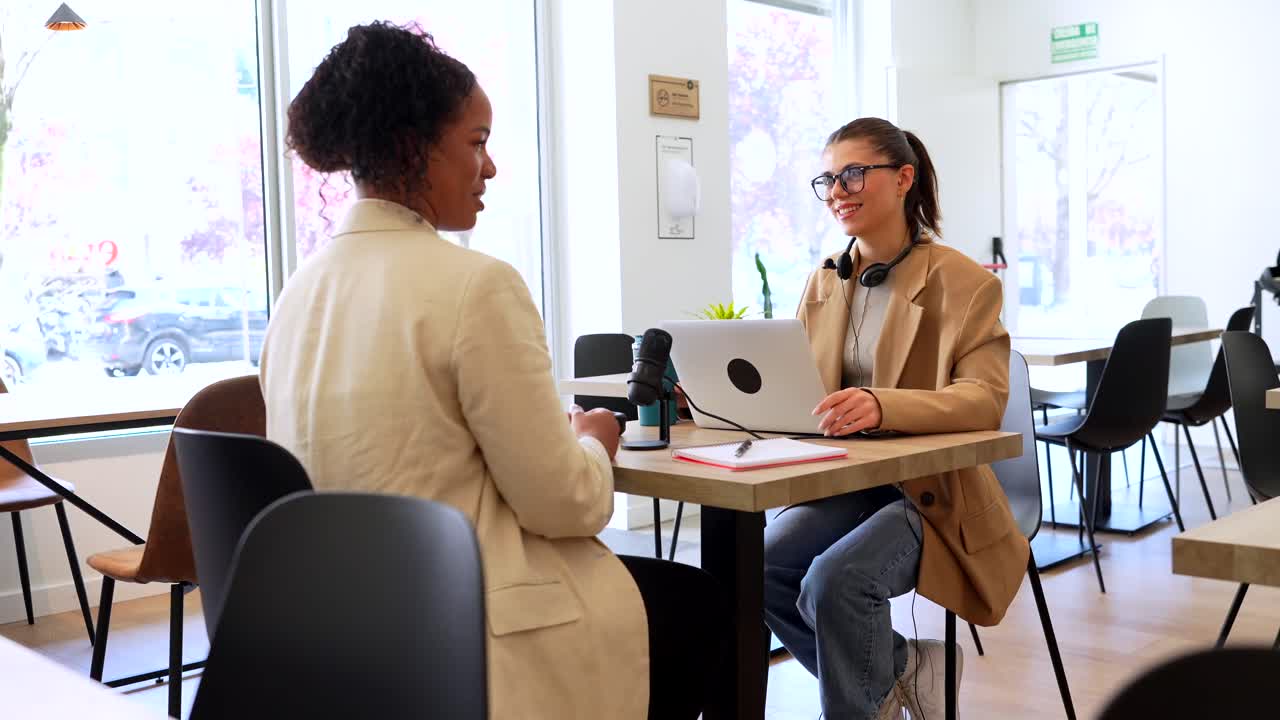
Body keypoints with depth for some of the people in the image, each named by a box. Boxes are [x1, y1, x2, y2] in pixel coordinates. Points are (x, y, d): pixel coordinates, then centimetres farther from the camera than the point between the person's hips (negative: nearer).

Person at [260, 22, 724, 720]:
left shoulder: (301, 290, 4)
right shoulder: (476, 284, -21)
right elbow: (563, 503, -17)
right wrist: (593, 444, 5)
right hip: (467, 639, -8)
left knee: (657, 580, 30)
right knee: (699, 602, 20)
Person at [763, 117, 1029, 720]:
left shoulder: (964, 283, -9)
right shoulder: (824, 282, 9)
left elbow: (985, 398, -21)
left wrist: (883, 406, -40)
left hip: (933, 490, -6)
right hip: (845, 483, 6)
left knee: (835, 578, -30)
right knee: (759, 565, -20)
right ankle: (898, 670, 4)